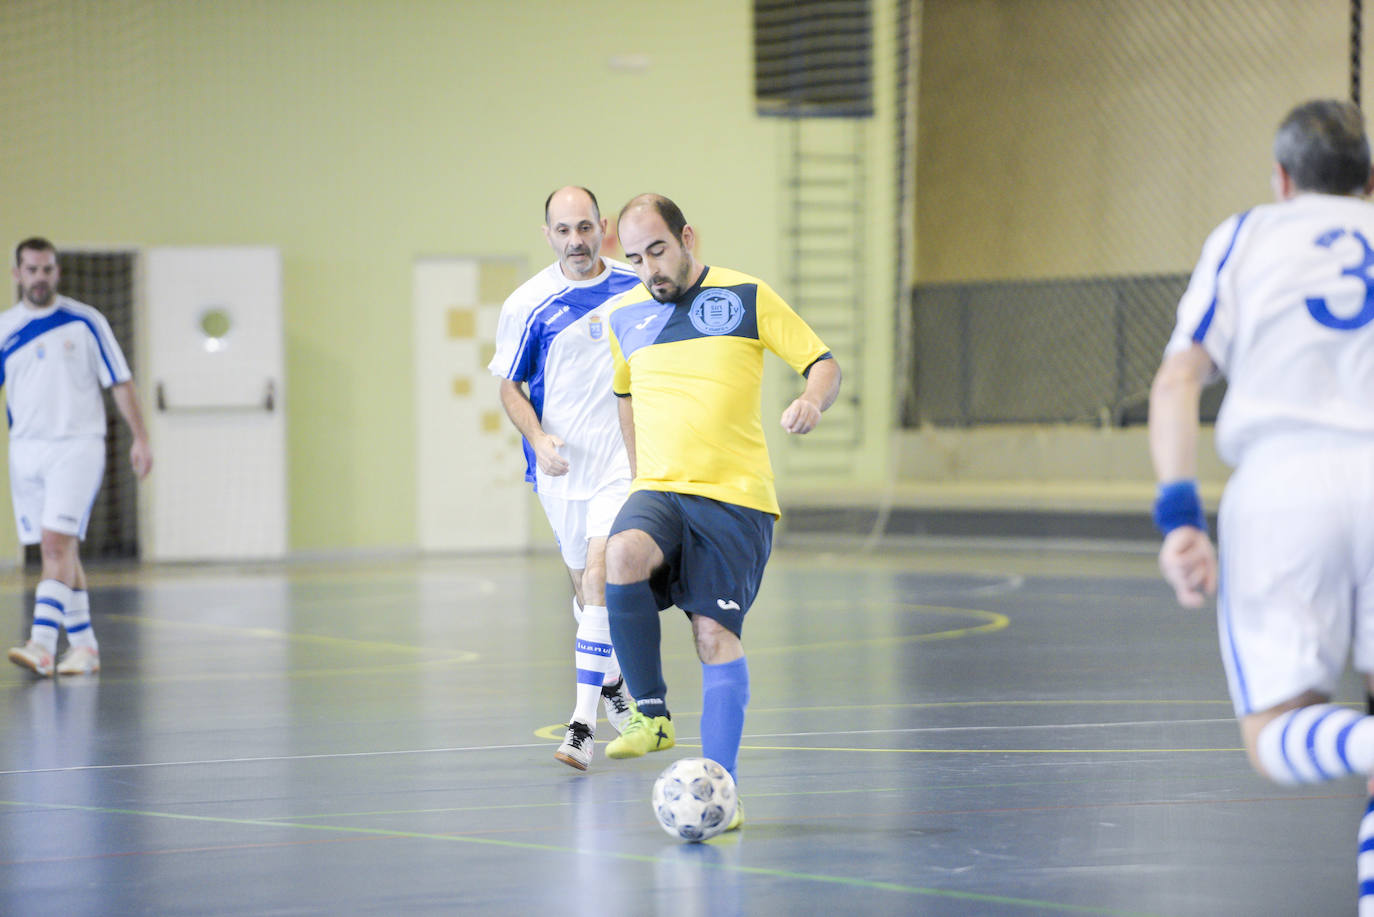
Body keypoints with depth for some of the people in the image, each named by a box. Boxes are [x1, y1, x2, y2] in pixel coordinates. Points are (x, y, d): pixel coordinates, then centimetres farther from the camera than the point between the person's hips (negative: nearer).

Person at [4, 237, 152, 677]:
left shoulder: (86, 322, 0)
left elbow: (120, 382, 4)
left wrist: (140, 438, -1)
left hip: (77, 446, -4)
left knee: (58, 543, -16)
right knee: (58, 551, 8)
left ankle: (42, 644, -25)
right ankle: (84, 645, 17)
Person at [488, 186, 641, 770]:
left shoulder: (636, 291, 0)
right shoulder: (528, 305, -4)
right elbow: (510, 387, 2)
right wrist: (539, 439, -14)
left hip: (624, 462, -1)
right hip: (561, 466, 1)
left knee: (600, 578, -16)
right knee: (585, 584, 15)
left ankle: (584, 724, -18)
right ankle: (613, 684, 41)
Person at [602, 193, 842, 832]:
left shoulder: (747, 298, 1)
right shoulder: (624, 316, 12)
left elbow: (822, 363, 4)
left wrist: (813, 400, -17)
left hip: (735, 497, -2)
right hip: (658, 491, 2)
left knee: (715, 634, -11)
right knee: (622, 558, -30)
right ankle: (652, 714, -15)